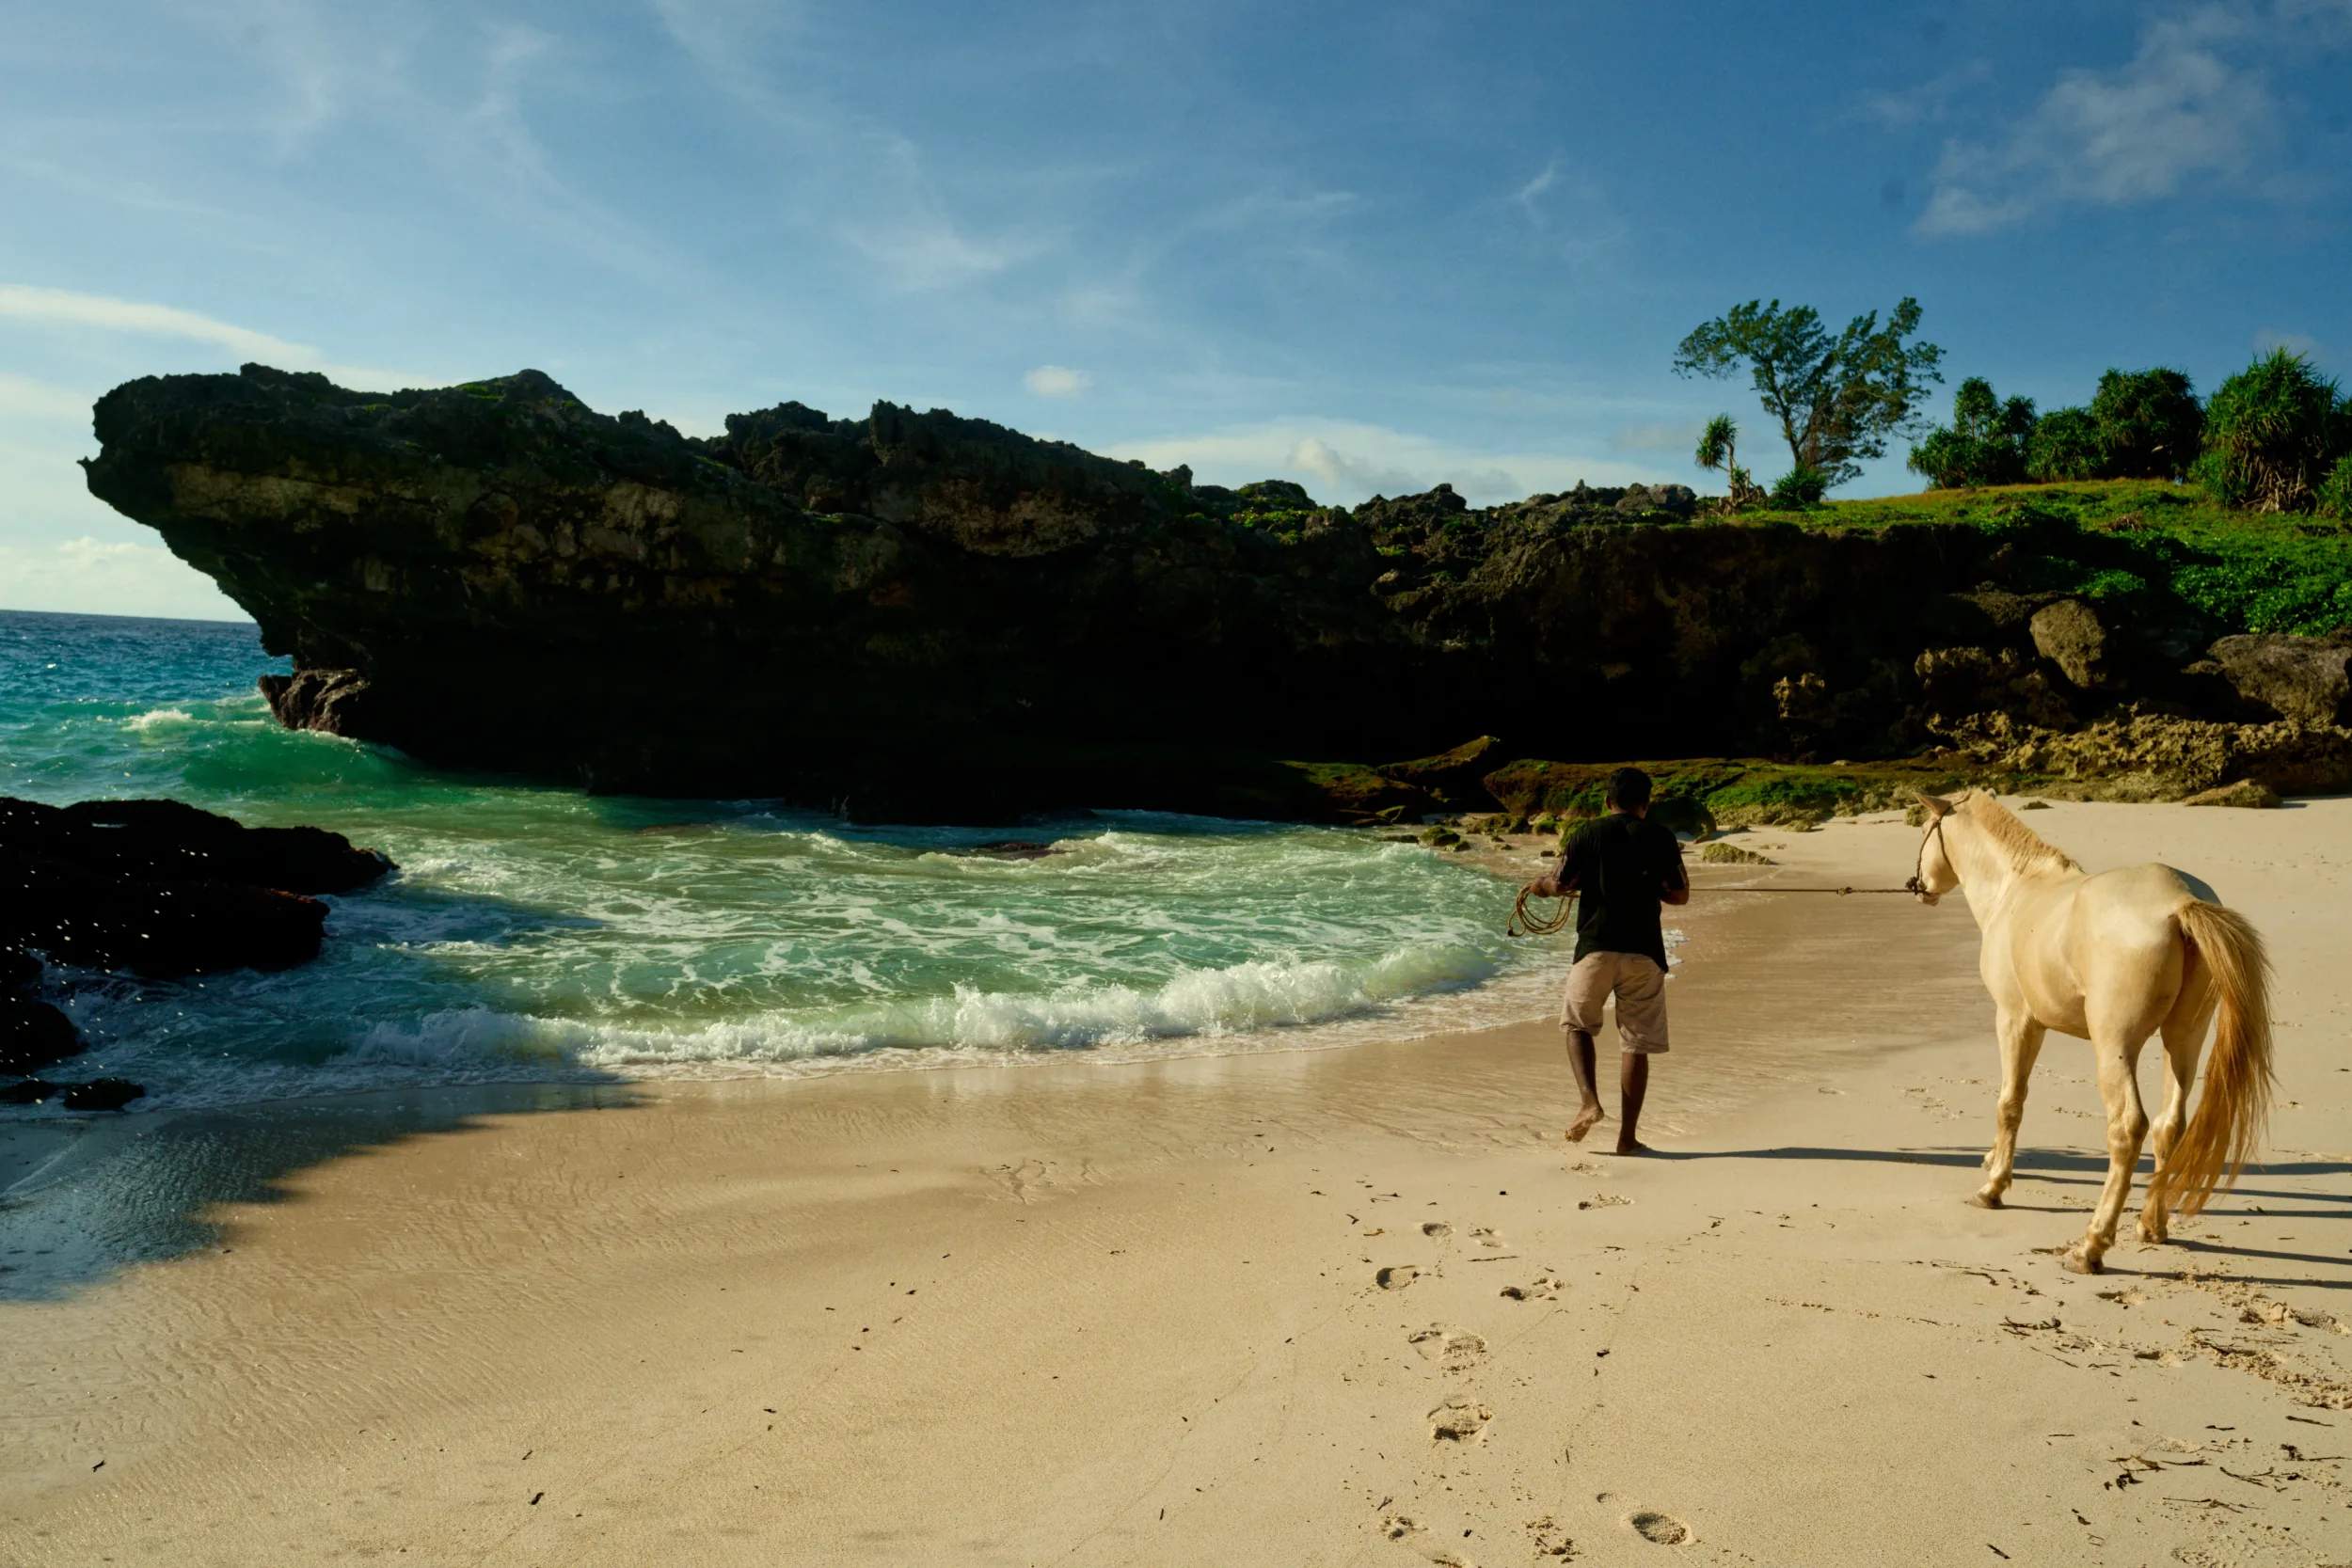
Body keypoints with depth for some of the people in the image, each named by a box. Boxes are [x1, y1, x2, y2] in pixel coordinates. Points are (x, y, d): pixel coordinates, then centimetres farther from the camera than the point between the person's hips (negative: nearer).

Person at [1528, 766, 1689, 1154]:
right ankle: (1628, 1135, 8)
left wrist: (1541, 885, 23)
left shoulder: (1586, 834, 1)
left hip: (1596, 947, 0)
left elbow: (1559, 885, 1)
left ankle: (1589, 1101, -2)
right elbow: (1679, 895, 6)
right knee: (1636, 1043, 7)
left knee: (1578, 1024, 19)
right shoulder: (1661, 838, 3)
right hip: (1644, 952, 1)